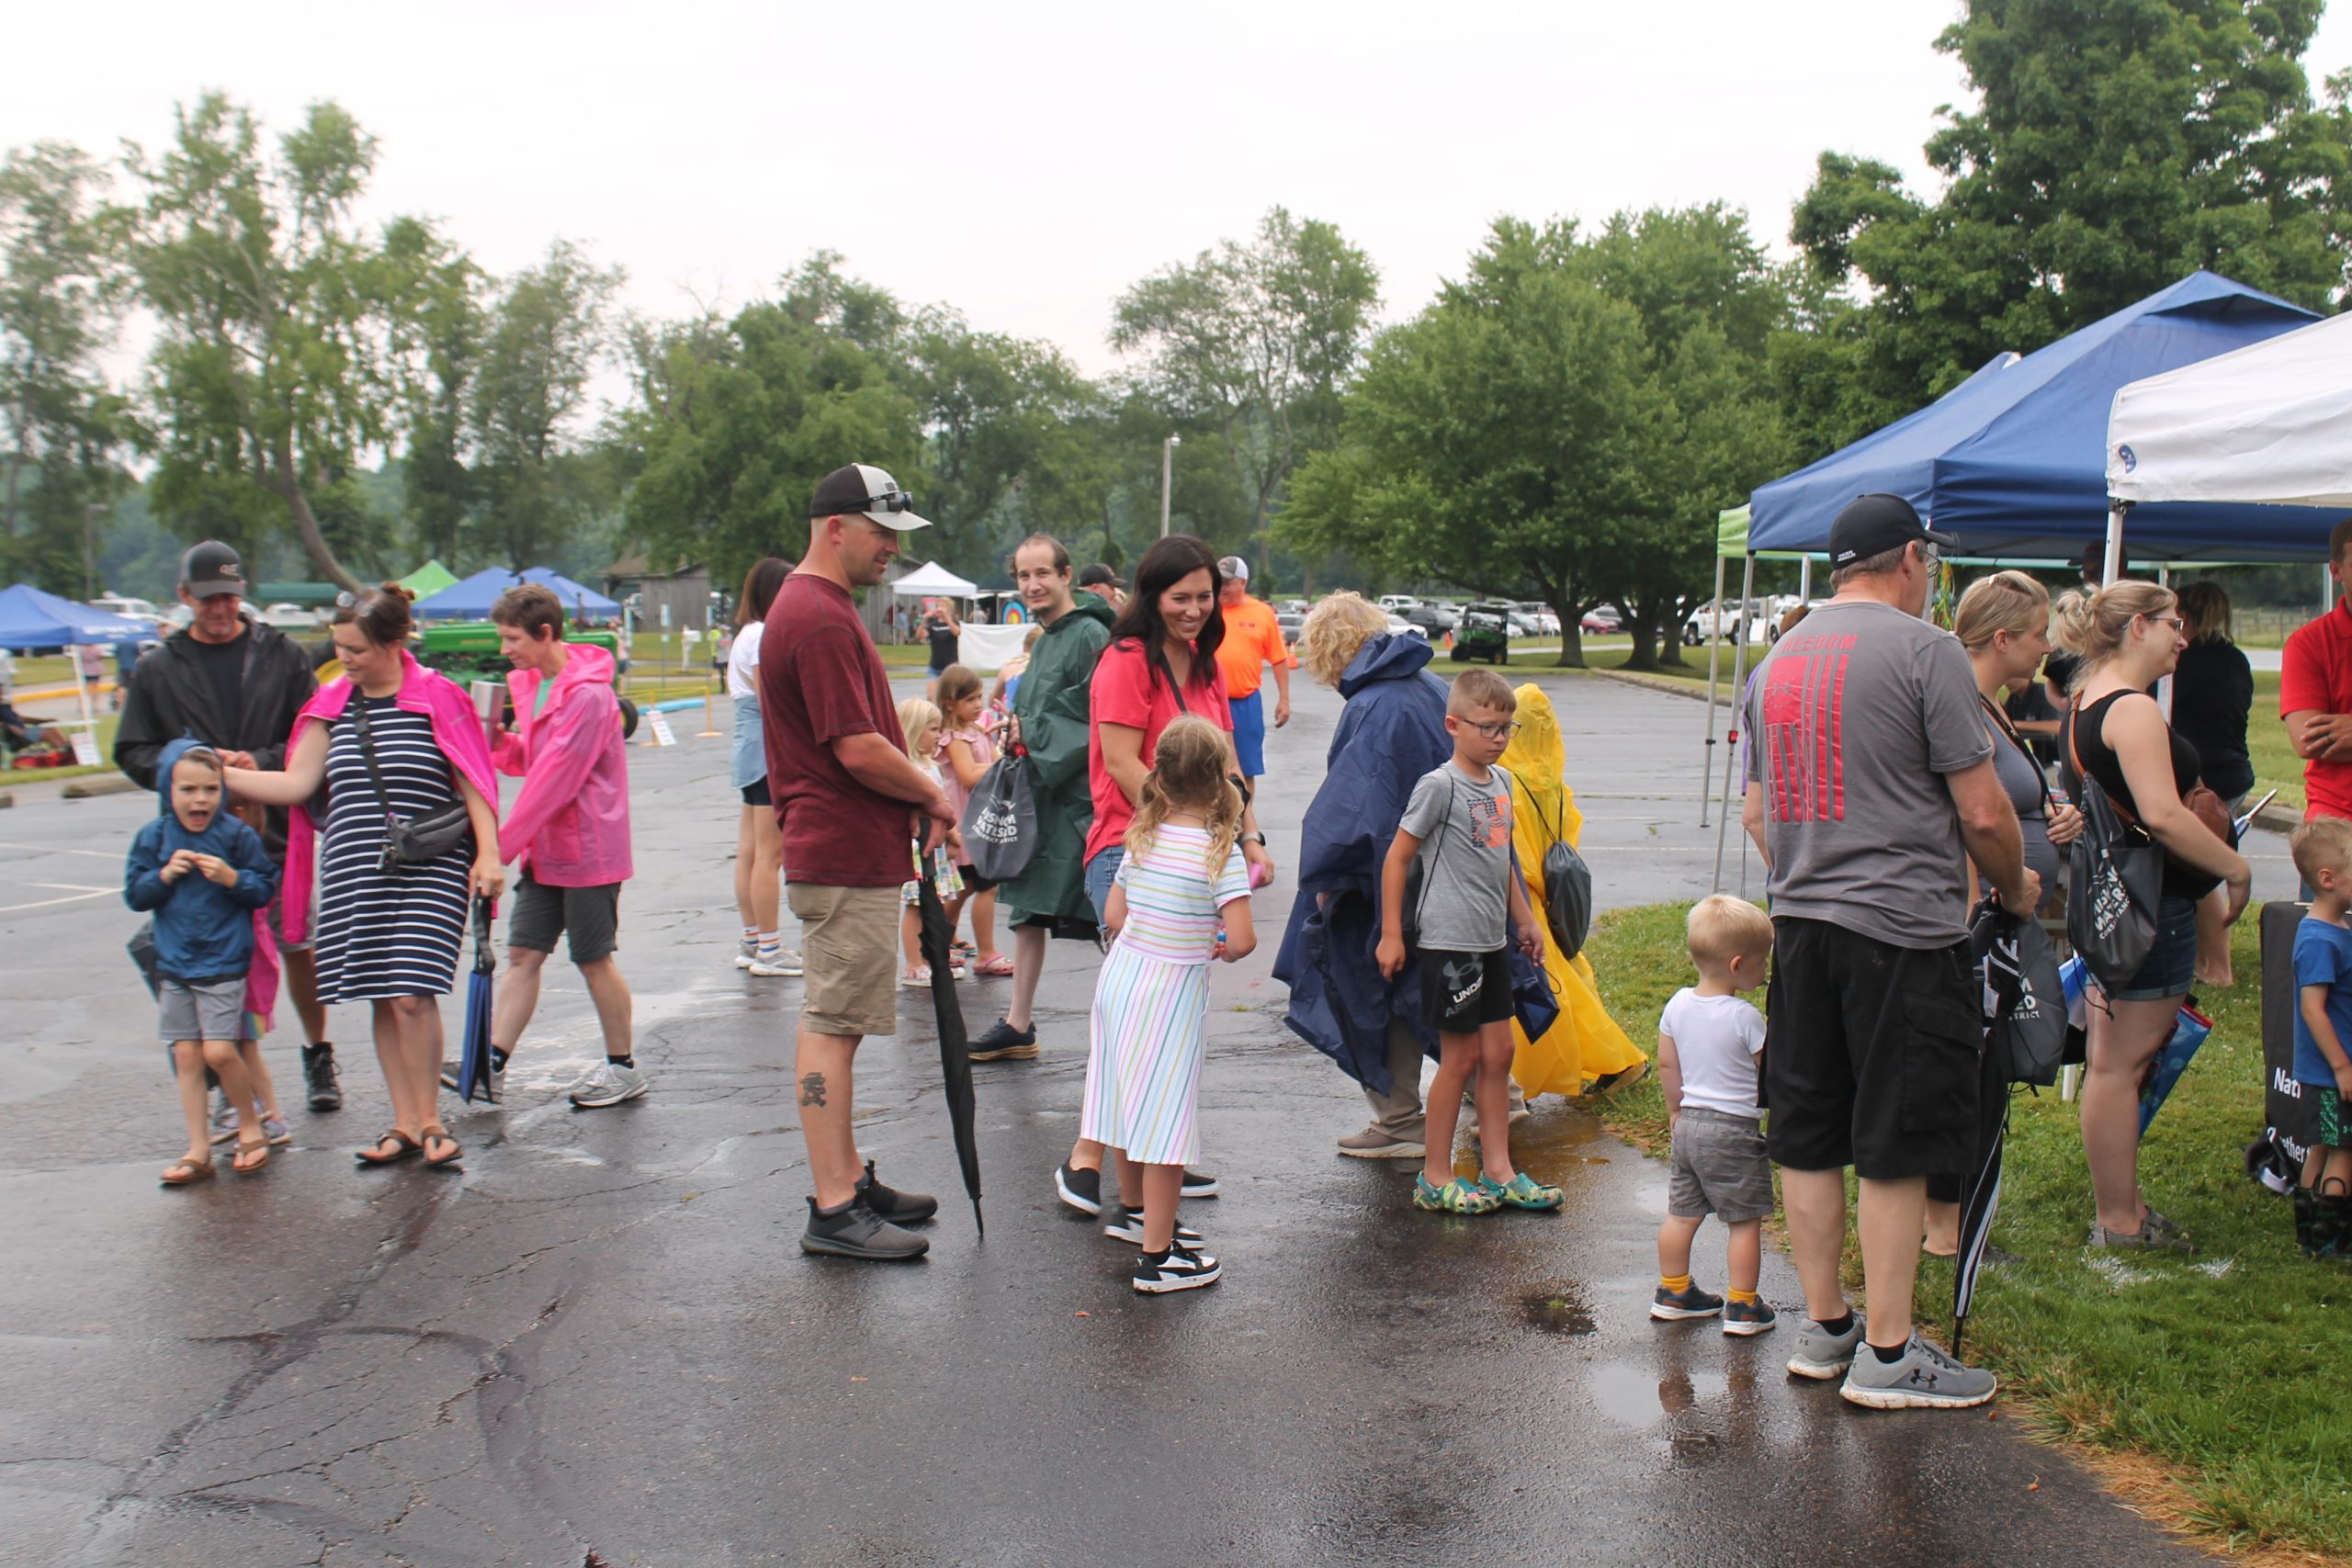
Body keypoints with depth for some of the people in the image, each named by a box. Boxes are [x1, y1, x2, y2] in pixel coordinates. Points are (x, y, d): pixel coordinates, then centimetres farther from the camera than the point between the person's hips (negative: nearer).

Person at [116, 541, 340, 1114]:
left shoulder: (283, 655, 6)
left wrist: (263, 762, -14)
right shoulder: (157, 670, 8)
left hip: (281, 835, 0)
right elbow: (133, 754, 7)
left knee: (300, 950, 8)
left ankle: (318, 1057, 28)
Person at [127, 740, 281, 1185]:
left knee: (220, 1051, -10)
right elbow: (135, 894, 5)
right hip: (174, 964, 4)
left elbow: (265, 890, -3)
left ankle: (252, 1127, 13)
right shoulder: (153, 837, 3)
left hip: (225, 962, -4)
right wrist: (164, 875, -12)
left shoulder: (237, 835, -6)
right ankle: (198, 1149, 12)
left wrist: (231, 878, -20)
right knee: (186, 1054, 5)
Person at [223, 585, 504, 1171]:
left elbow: (472, 781, -2)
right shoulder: (331, 706, 11)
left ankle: (430, 1121, 5)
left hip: (431, 872, -5)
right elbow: (296, 783, 9)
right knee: (381, 999, 5)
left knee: (411, 994, -11)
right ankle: (405, 1124, 14)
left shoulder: (438, 698, -3)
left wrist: (488, 853, -8)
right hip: (355, 875, 5)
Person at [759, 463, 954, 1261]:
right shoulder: (821, 621, -18)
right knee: (831, 1026, -6)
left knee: (834, 1023, 15)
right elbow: (859, 749, -22)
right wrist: (934, 796, -6)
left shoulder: (814, 607, 17)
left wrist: (912, 802, 7)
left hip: (844, 855, 11)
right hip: (845, 858, -11)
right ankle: (834, 1210, -2)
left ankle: (848, 1180, 25)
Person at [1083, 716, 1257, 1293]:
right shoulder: (1220, 852, -16)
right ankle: (1157, 1257, 5)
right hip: (1173, 991, -7)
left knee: (1131, 1098, 21)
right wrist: (1223, 947, 0)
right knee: (1165, 1118, -1)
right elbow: (1242, 939, -21)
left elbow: (1114, 915, 6)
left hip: (1121, 976, 7)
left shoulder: (1141, 836, 0)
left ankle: (1135, 1211, 42)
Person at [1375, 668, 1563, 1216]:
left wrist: (1525, 920, 25)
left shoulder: (1500, 783, 11)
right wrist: (1390, 935, -12)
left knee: (1498, 1053, 11)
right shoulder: (1439, 786, -13)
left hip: (1492, 941, 8)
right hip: (1450, 942, -8)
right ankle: (1435, 1178, 10)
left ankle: (1498, 1171, 20)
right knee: (1460, 1057, -1)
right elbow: (1397, 857, -11)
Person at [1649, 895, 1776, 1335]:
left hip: (1689, 1123, 7)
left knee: (1682, 1213, 15)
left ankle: (1672, 1292, 25)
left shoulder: (1677, 1005, 1)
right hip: (1734, 1130, -7)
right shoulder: (1745, 1017, -18)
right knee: (1745, 1221, 4)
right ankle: (1741, 1307, 8)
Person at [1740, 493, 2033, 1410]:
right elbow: (1982, 811, -9)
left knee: (1808, 1138, 12)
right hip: (1905, 931, -7)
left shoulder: (1778, 662, 13)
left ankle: (1824, 1328, 21)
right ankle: (1887, 1354, 5)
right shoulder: (1922, 649, -9)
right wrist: (2016, 888, 8)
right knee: (1896, 1148, 0)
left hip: (1799, 923, 7)